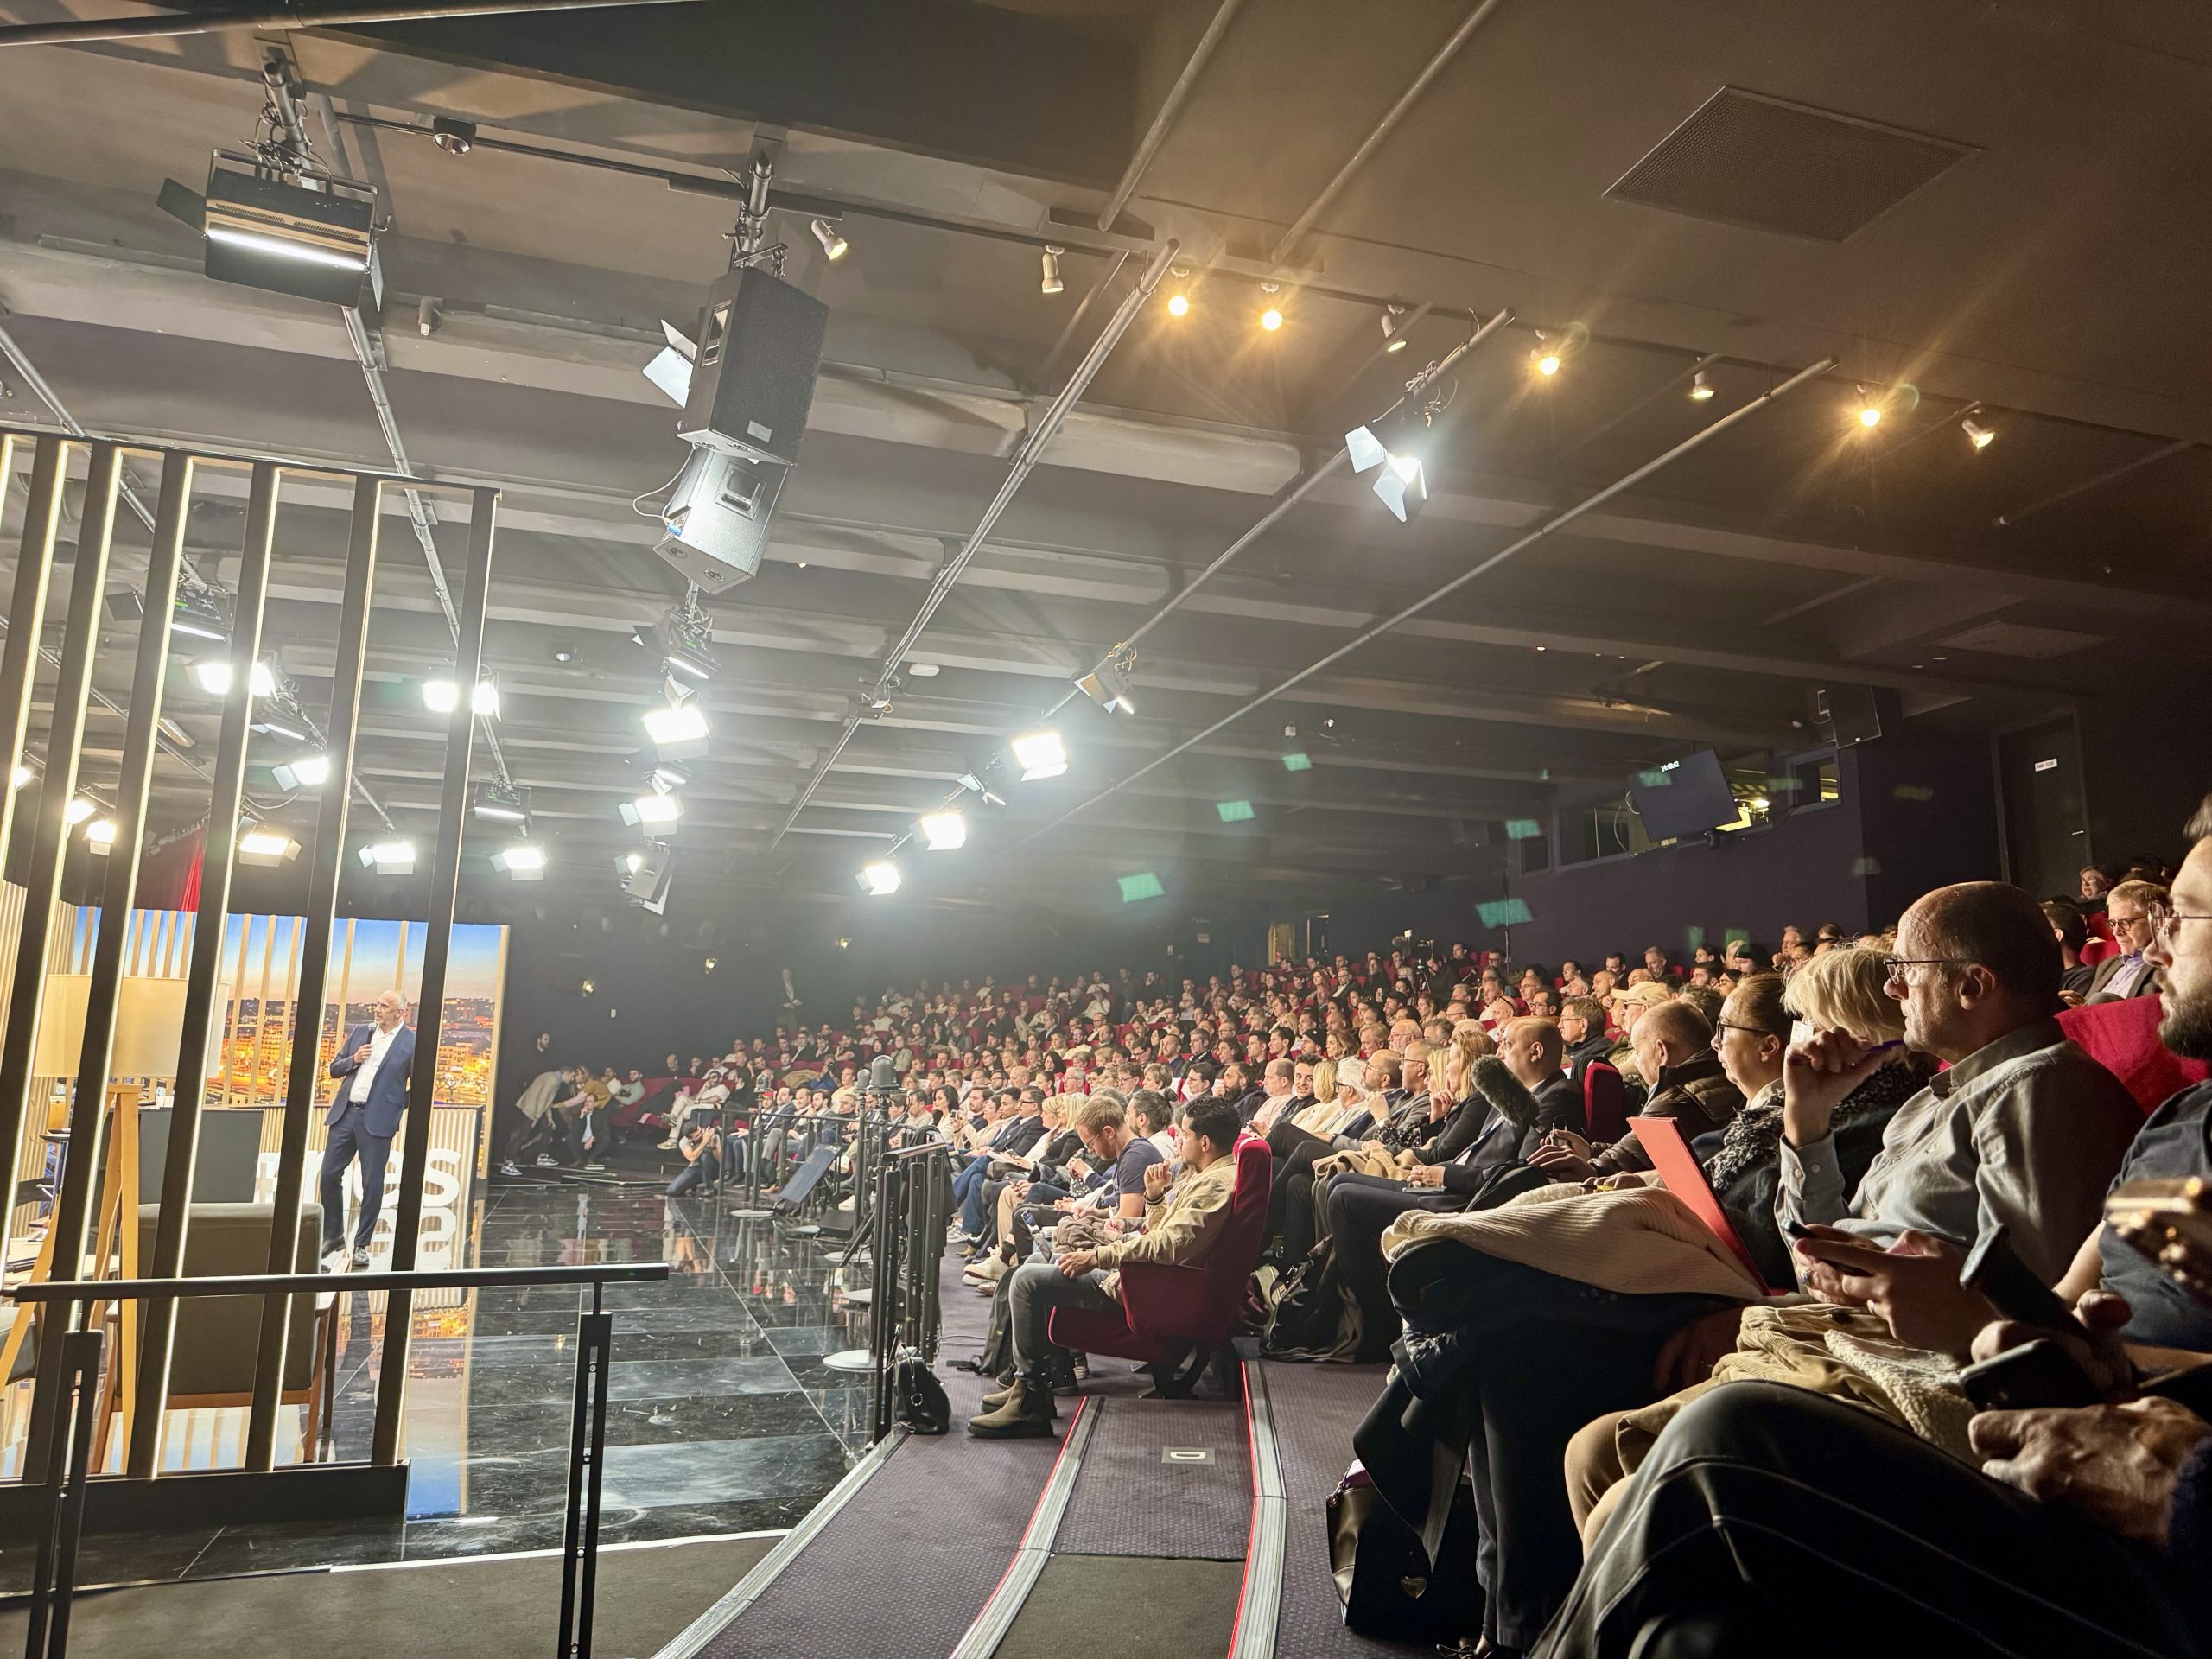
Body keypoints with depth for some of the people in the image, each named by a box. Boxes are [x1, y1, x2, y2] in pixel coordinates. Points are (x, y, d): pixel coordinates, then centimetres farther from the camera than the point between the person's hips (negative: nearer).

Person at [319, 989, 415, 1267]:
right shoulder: (359, 1032, 10)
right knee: (329, 1175, 7)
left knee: (372, 1184, -1)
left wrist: (396, 1108, 0)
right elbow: (334, 1069, 13)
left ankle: (361, 1245, 13)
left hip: (377, 1120, -5)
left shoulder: (411, 1043, -4)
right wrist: (353, 1059, -5)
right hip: (345, 1113, 5)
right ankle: (333, 1236, 25)